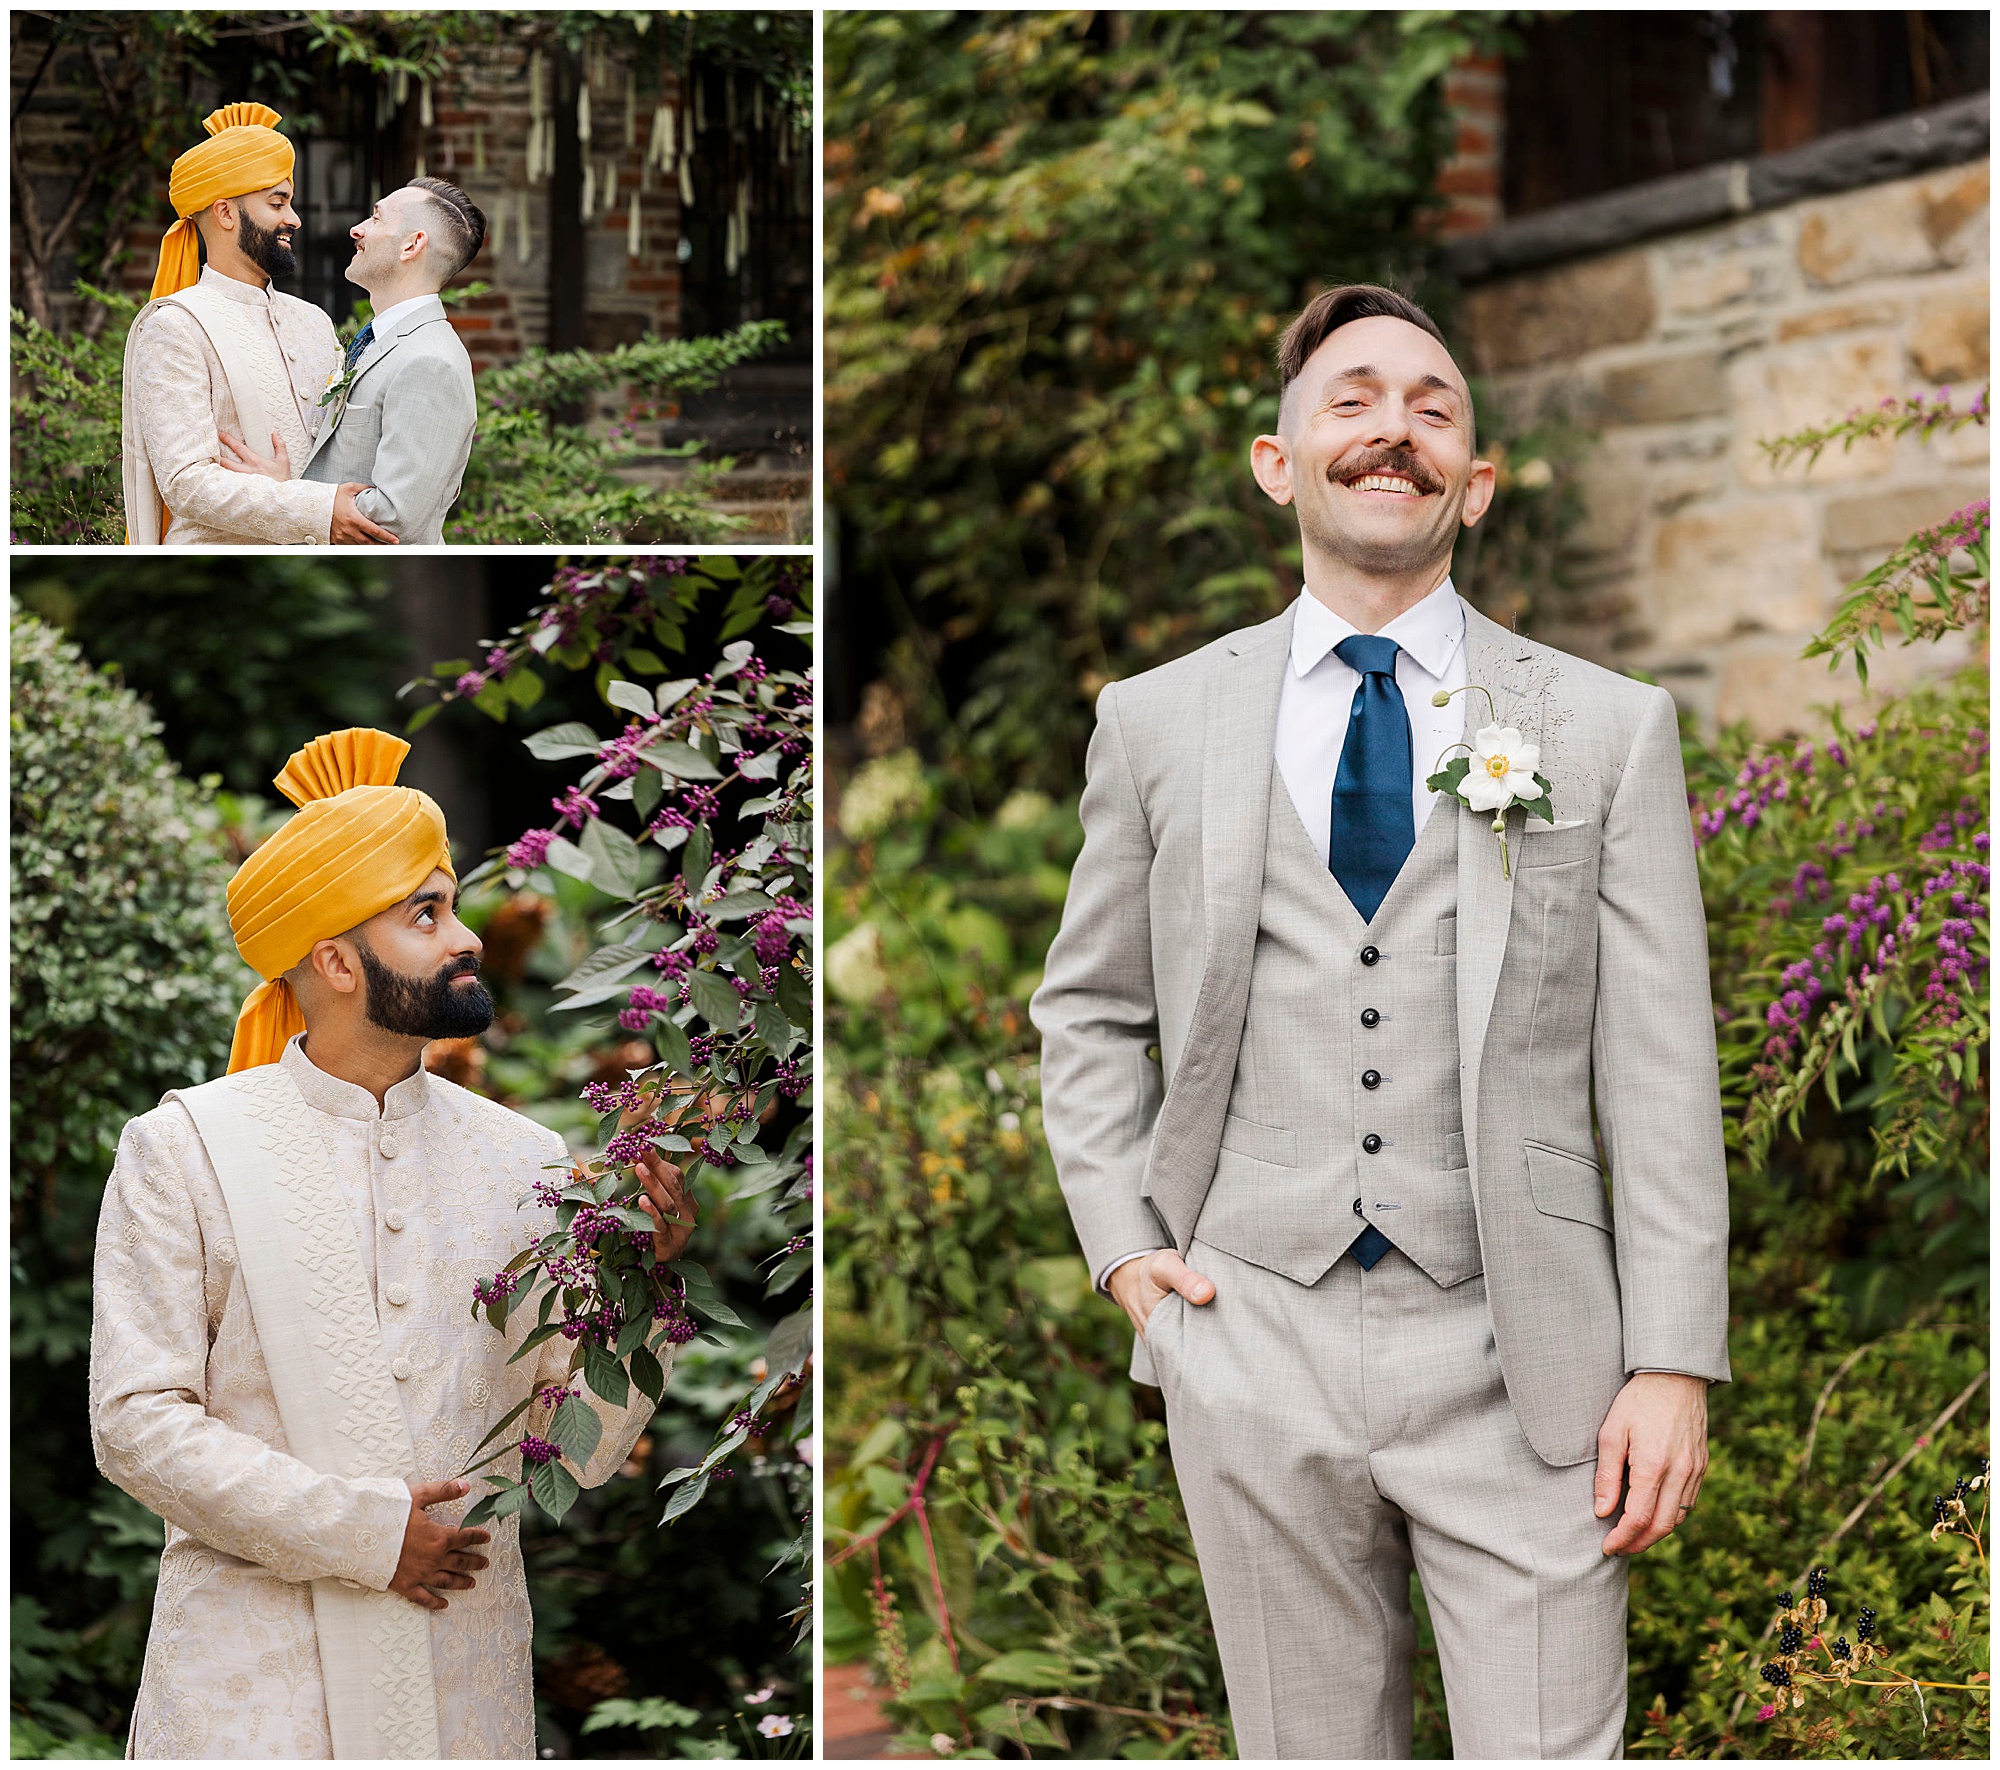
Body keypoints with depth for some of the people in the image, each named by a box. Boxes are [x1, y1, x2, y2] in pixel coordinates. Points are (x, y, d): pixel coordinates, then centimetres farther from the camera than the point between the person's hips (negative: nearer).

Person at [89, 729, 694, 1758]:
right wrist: (363, 1533, -14)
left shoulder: (525, 1161, 6)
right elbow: (137, 1422, -8)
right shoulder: (185, 1150, -3)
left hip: (469, 1677, 3)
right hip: (254, 1673, -3)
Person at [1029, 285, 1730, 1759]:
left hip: (1513, 1359, -1)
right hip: (1252, 1347, 1)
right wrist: (1123, 1247, 4)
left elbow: (1662, 1071, 0)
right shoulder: (1156, 721, 7)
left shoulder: (1609, 727, 3)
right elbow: (1087, 1012, 18)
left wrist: (1675, 1365, -6)